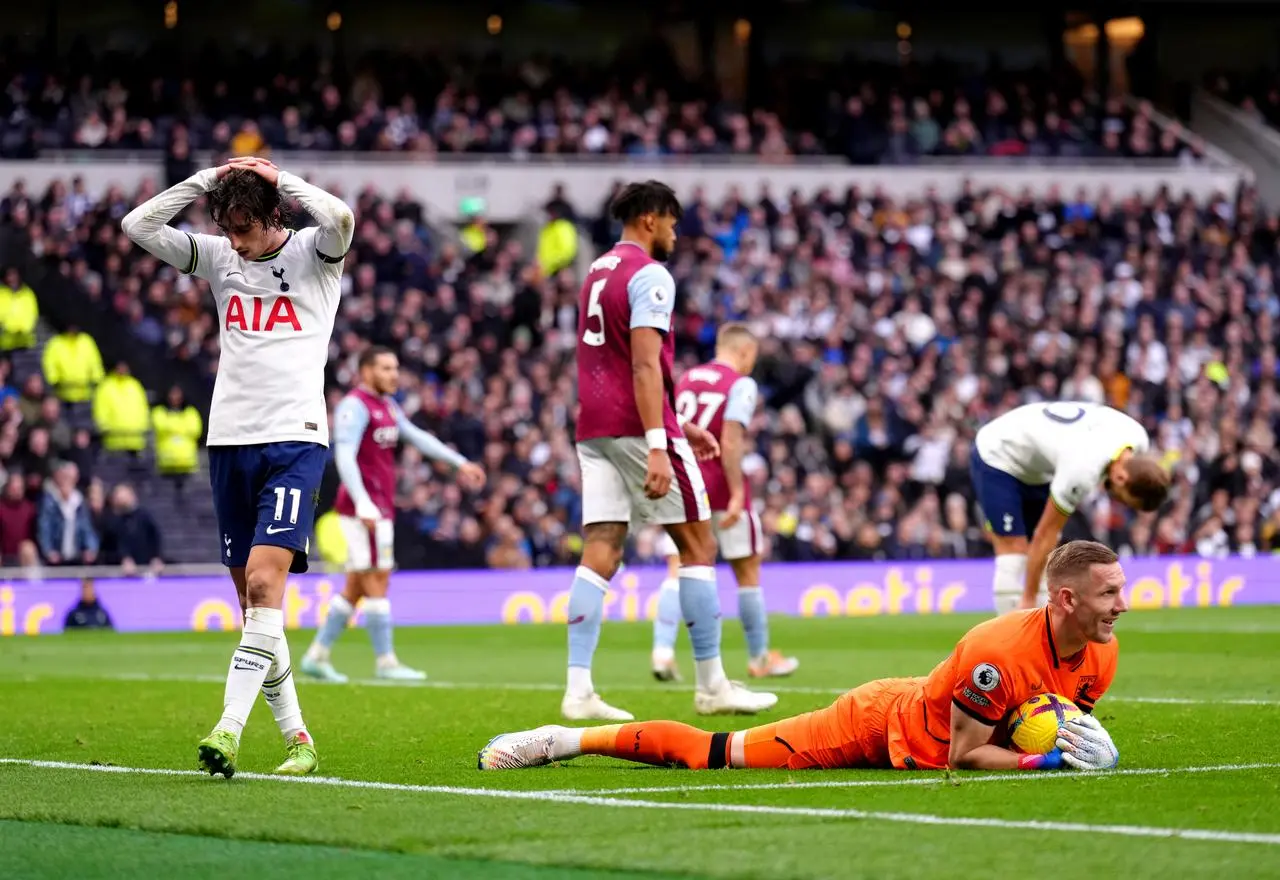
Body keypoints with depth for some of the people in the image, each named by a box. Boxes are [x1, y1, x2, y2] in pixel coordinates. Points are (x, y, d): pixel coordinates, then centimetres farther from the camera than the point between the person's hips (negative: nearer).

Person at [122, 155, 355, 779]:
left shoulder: (313, 255, 0)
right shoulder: (219, 258, 12)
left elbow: (340, 219, -23)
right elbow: (137, 226, 5)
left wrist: (277, 177, -11)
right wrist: (206, 181, -1)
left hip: (295, 440, -5)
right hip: (229, 441, 5)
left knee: (264, 581, -19)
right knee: (251, 598, 4)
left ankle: (229, 730, -26)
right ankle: (298, 742, 11)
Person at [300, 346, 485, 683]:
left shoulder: (387, 405, 18)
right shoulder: (355, 406, -12)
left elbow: (417, 437, 26)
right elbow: (344, 456, -22)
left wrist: (460, 463, 24)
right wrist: (363, 503, -32)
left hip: (380, 507, 10)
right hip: (364, 507, -10)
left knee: (356, 588, 10)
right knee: (376, 582, -8)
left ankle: (317, 655, 14)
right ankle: (386, 662, -6)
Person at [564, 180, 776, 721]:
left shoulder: (596, 273, 19)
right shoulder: (649, 275, -9)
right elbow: (645, 367, -19)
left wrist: (679, 427, 28)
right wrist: (657, 448, -24)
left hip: (594, 429, 8)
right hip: (637, 427, -8)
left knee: (600, 554, 2)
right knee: (698, 546, 2)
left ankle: (578, 689, -8)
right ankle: (711, 685, 4)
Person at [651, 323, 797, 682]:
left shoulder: (685, 380, 12)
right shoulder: (742, 385, -7)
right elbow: (730, 442, -17)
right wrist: (737, 494, -18)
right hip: (720, 486, -4)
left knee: (678, 571, -3)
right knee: (748, 571, 11)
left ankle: (662, 648, -23)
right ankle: (759, 657, 20)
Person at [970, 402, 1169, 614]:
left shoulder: (1138, 439, -18)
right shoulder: (1081, 473, -39)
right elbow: (1046, 535, -28)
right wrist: (1029, 599, -21)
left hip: (1037, 469, 8)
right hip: (996, 457, -8)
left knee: (1046, 562, 2)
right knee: (1014, 555, -17)